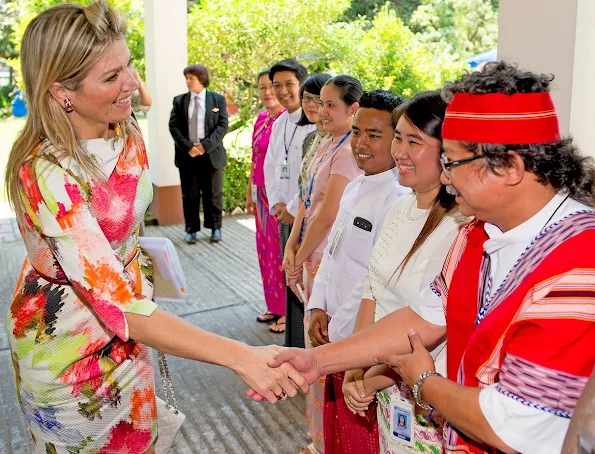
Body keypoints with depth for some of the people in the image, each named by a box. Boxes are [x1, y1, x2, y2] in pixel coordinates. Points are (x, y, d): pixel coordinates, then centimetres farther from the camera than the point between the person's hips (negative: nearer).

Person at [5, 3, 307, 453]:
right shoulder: (45, 175, -32)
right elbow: (122, 308, -37)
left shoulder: (128, 132, -9)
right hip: (66, 338, -5)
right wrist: (241, 357, -40)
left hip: (128, 321, 6)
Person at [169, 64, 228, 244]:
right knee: (189, 194, 7)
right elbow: (173, 126, 1)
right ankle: (191, 229, 17)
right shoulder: (179, 100, 7)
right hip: (187, 155, 1)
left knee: (213, 193, 7)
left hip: (211, 153, -1)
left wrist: (206, 145, -14)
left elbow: (223, 125, -3)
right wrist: (188, 146, -12)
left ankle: (215, 228, 19)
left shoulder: (218, 99, 3)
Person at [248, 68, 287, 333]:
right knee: (266, 249, 14)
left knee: (283, 250, 0)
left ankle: (288, 311, 13)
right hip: (262, 193, 8)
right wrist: (250, 192, 18)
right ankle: (275, 306, 27)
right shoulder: (261, 119, 11)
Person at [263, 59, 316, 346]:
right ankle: (292, 345, 28)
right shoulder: (279, 123, 13)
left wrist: (294, 209, -12)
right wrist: (277, 204, 6)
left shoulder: (315, 124, -14)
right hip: (286, 214, 8)